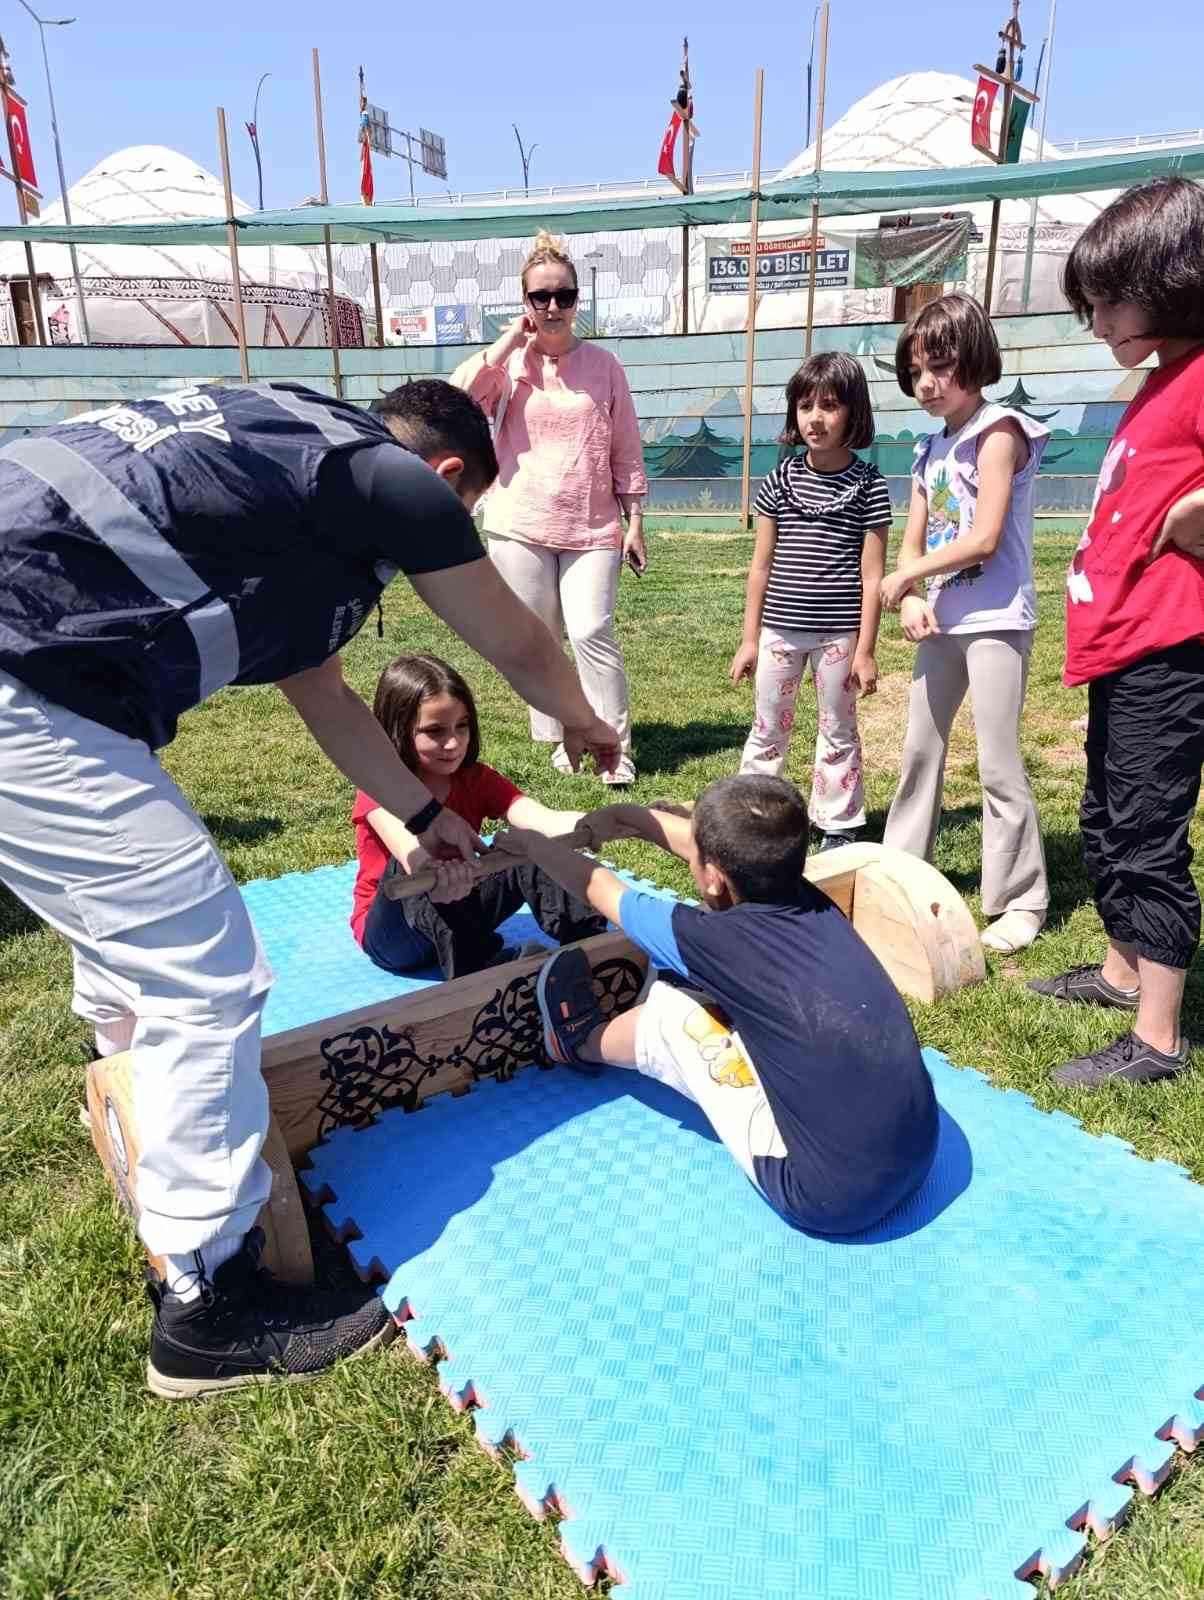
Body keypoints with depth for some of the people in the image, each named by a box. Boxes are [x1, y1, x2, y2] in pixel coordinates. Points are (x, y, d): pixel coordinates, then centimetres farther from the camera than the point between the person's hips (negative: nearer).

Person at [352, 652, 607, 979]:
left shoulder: (476, 780, -7)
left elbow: (544, 821, -25)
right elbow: (407, 845, -42)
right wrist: (429, 871, -66)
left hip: (458, 915, 4)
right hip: (391, 931, -3)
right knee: (411, 864, -35)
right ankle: (481, 971, -45)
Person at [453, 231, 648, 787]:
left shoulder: (604, 364, 5)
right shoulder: (508, 361, 4)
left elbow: (625, 449, 6)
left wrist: (635, 522, 3)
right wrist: (511, 339, -9)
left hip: (593, 527, -1)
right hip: (521, 526, 1)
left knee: (592, 633, -12)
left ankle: (615, 748, -2)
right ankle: (559, 738, 24)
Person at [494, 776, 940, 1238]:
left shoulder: (714, 941, -18)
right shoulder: (815, 905, -3)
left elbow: (599, 888, 2)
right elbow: (724, 847, 19)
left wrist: (529, 843, 19)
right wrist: (632, 817, 28)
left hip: (826, 1200, -6)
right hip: (917, 1161, 6)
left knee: (670, 1013, 4)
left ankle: (581, 1043, 35)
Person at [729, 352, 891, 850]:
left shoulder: (867, 485, -4)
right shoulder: (780, 480, 3)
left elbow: (872, 574, -4)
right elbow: (761, 566, 6)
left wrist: (865, 649, -6)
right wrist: (750, 637, 5)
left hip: (839, 633, -2)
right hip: (779, 630, 2)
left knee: (838, 733, 10)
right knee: (767, 730, 12)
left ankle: (838, 828, 22)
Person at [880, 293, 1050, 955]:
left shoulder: (998, 431, -9)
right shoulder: (931, 448, 13)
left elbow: (984, 539, -18)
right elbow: (912, 543, 9)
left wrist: (904, 579, -9)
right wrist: (912, 599, -10)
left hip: (996, 619, -8)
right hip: (942, 621, 8)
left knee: (998, 763, -4)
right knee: (919, 748, 14)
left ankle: (1021, 901, 8)